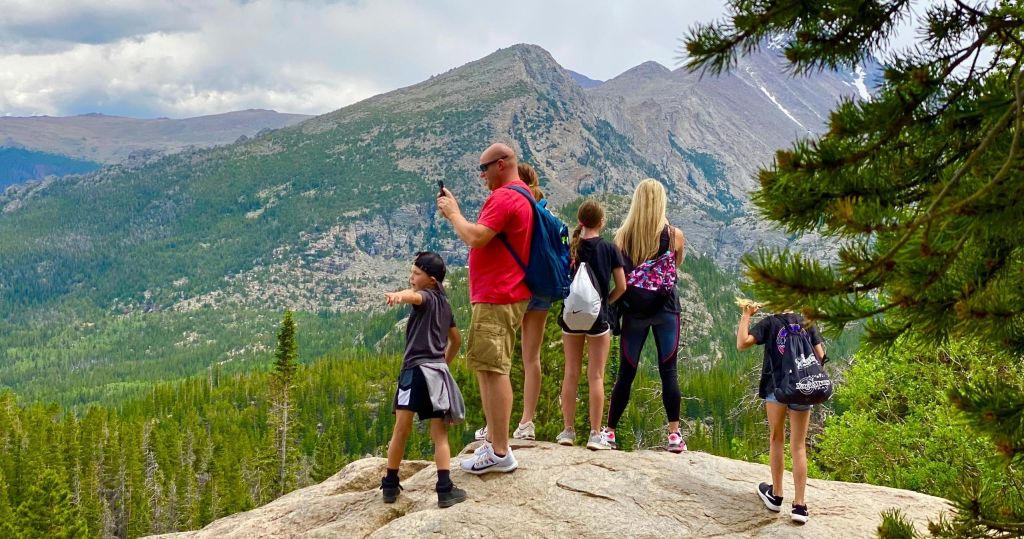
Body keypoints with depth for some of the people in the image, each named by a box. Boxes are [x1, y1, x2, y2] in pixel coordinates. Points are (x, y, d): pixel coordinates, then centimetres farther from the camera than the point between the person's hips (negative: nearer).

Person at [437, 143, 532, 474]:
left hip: (496, 298, -11)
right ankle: (494, 442, 22)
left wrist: (453, 213, -9)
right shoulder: (522, 196, 19)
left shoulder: (503, 197, -16)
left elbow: (475, 238, -23)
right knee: (489, 368, 16)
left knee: (493, 369, -10)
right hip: (505, 295, 11)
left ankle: (500, 452, -8)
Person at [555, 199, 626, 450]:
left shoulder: (568, 248, -1)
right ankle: (595, 434, 2)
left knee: (571, 374, 10)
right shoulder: (609, 249, -6)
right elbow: (621, 286, -4)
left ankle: (568, 430, 13)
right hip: (598, 318, -2)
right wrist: (605, 302, 10)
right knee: (596, 376, 1)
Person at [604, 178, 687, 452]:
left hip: (633, 311, 1)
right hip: (665, 309, -1)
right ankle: (674, 434, 2)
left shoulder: (622, 235, -3)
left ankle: (609, 432, 13)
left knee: (625, 373, 8)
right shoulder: (674, 235, -5)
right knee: (668, 372, 2)